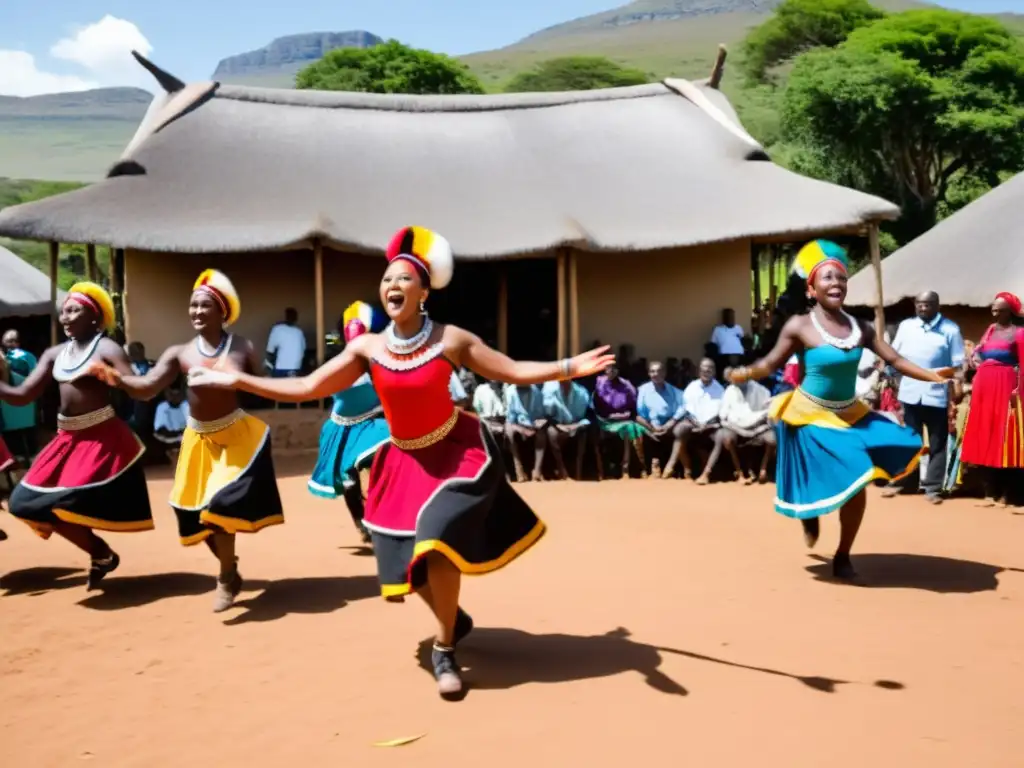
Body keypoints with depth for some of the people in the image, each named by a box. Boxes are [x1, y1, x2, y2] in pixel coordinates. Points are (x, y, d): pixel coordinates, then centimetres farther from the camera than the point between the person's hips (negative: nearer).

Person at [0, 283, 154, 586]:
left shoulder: (107, 349, -10)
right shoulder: (54, 354, 9)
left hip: (101, 438, -8)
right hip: (67, 439, 8)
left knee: (67, 503, -18)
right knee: (27, 502, 7)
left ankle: (103, 555, 10)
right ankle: (100, 553, 18)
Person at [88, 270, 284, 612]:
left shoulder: (242, 348, -7)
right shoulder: (180, 353, -3)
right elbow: (147, 388, -14)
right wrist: (115, 378, -30)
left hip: (237, 435, -4)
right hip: (199, 440, 4)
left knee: (221, 505, -14)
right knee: (198, 512, 10)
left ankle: (226, 578, 10)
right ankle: (229, 569, 38)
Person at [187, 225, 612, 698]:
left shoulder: (451, 339, -13)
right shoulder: (366, 349, -8)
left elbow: (514, 371, -8)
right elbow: (305, 388, -4)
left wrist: (570, 368, -19)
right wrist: (234, 380, -7)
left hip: (458, 452, -3)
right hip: (405, 461, 4)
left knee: (439, 538, -21)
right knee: (408, 558, 6)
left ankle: (444, 650, 2)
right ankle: (454, 619, 39)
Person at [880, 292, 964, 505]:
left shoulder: (950, 329, -1)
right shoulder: (906, 326, 7)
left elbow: (957, 364, -1)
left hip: (937, 395, -2)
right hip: (910, 393, 2)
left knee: (937, 443, 5)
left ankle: (933, 487, 12)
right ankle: (903, 482, 22)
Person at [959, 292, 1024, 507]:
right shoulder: (990, 329, 15)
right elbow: (977, 351, 26)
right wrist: (976, 358, 5)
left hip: (1005, 388, -6)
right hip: (984, 387, 7)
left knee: (1004, 439, -4)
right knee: (983, 439, 5)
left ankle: (1004, 494, 0)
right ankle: (990, 493, 10)